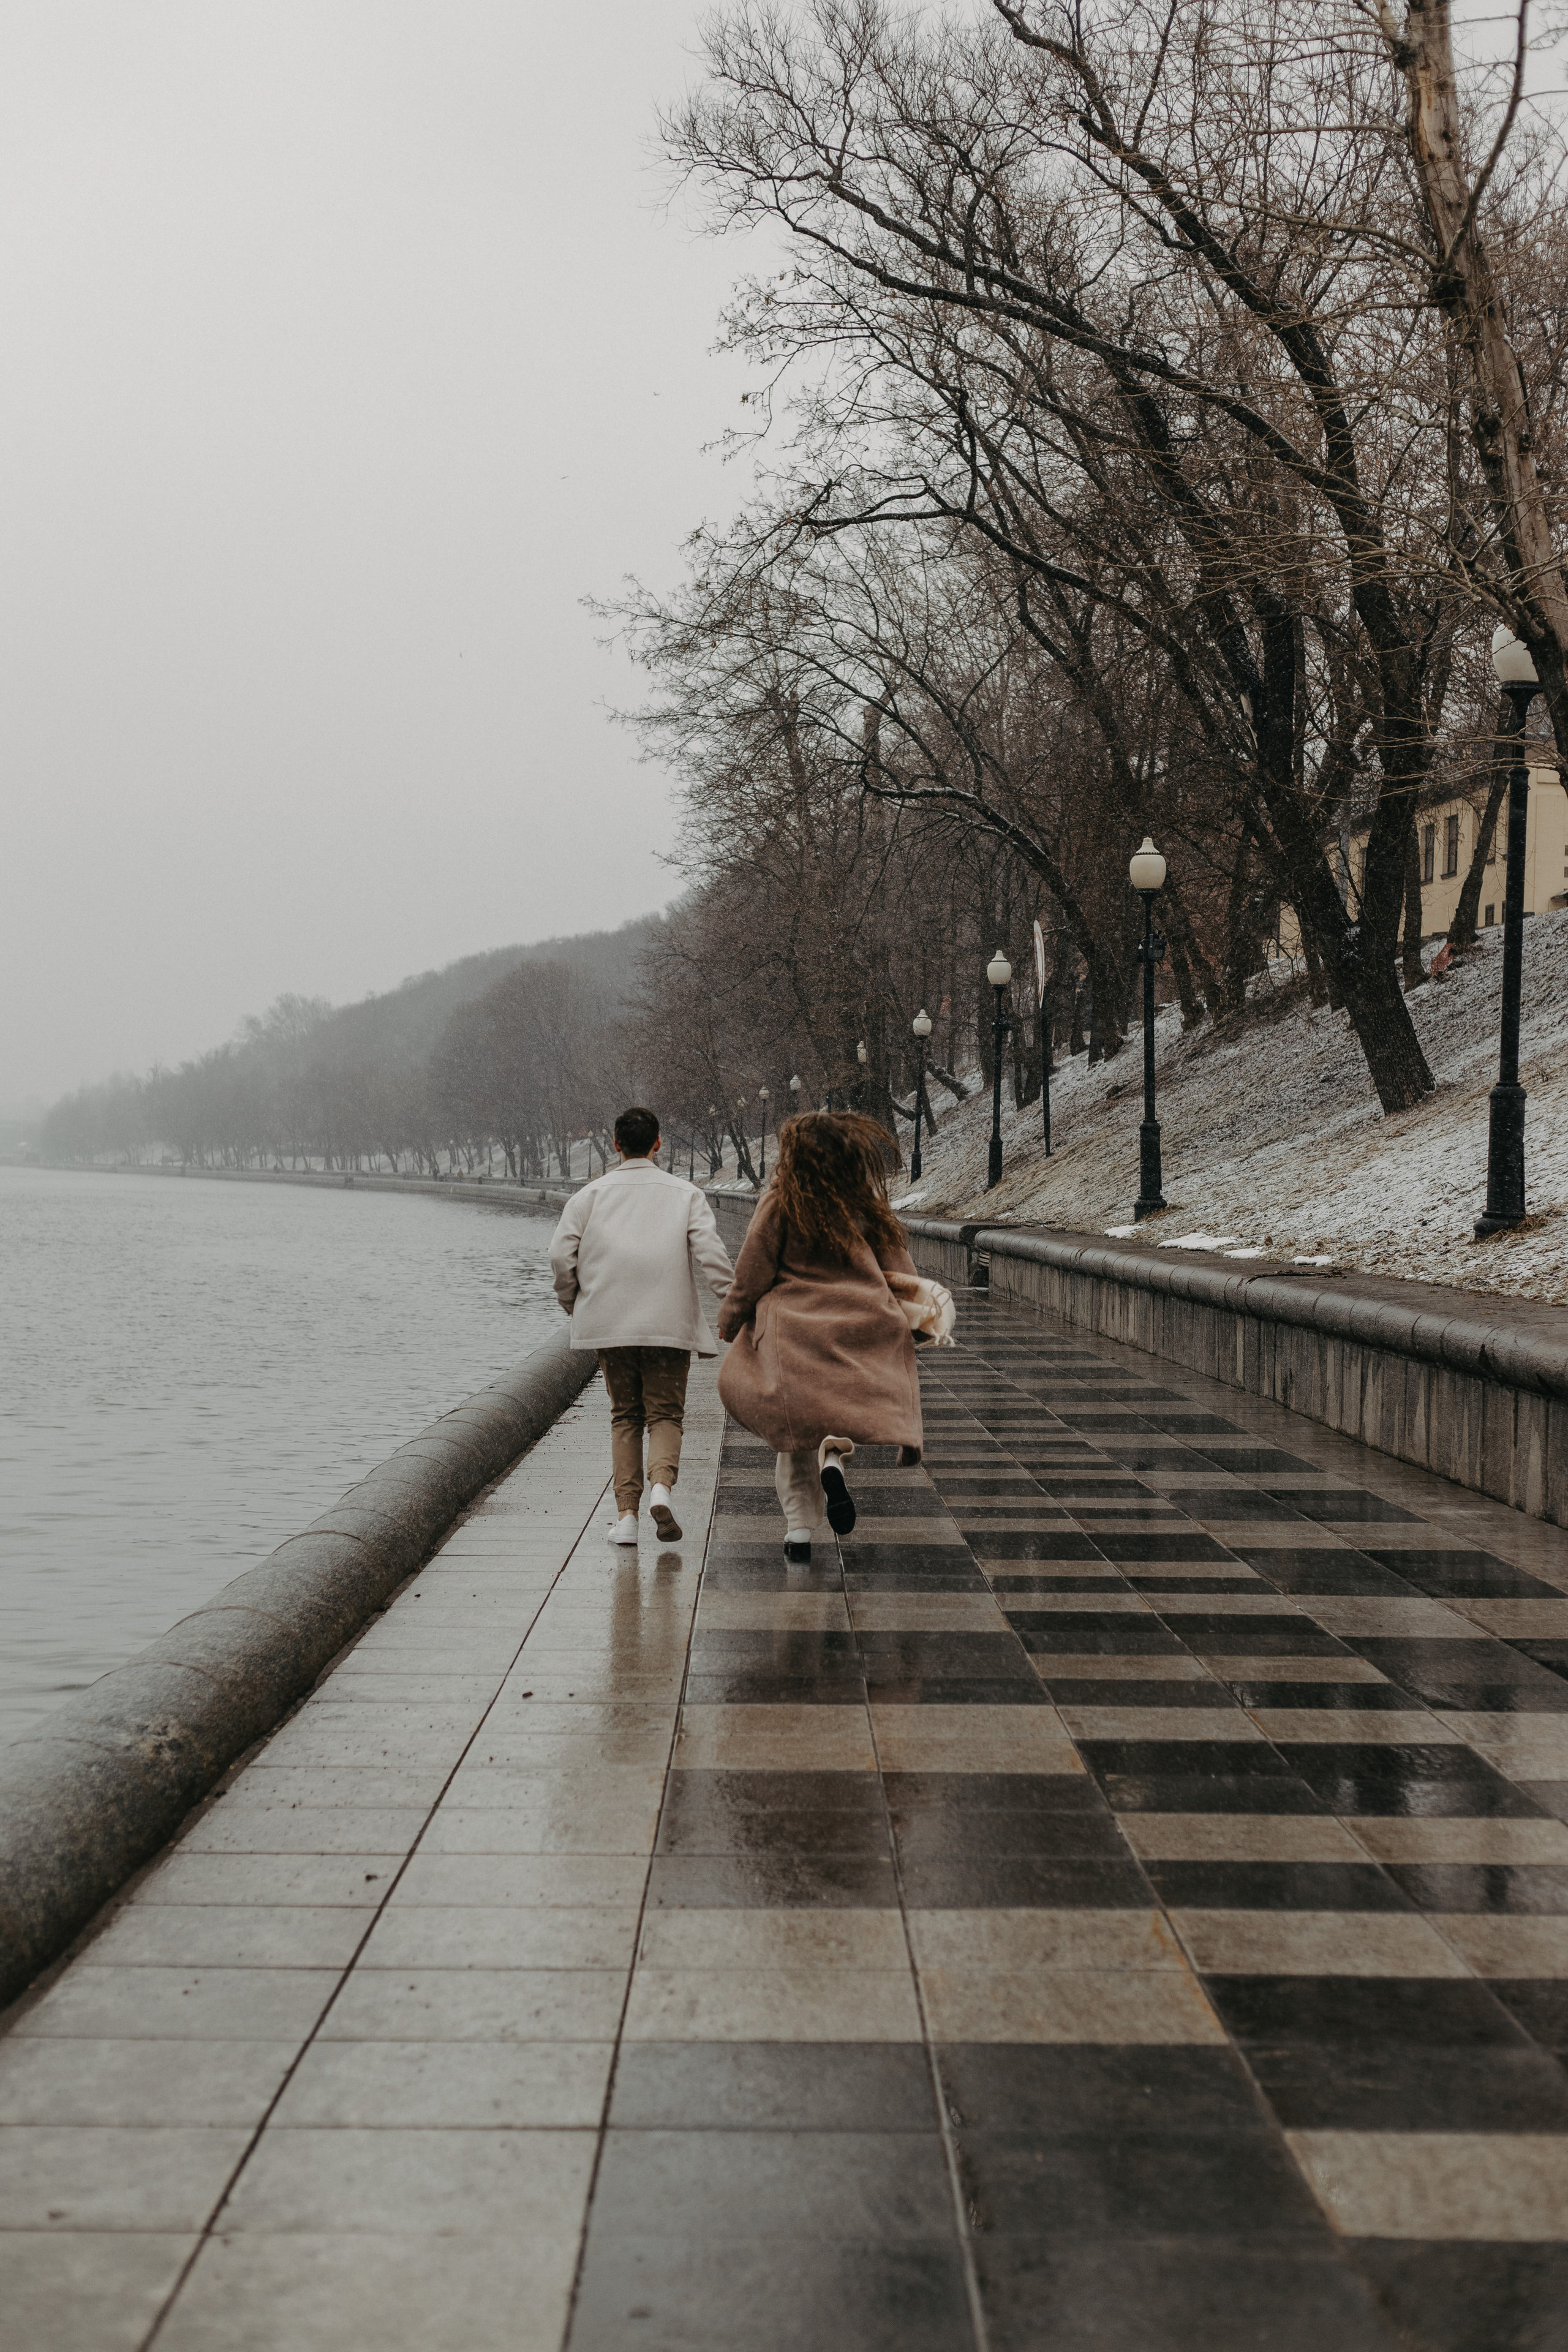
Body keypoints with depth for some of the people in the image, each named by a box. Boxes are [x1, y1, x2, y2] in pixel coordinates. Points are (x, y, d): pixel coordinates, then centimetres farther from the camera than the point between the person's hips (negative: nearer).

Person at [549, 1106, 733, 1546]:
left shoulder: (592, 1194, 7)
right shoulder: (685, 1193, 5)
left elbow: (561, 1253, -1)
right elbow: (710, 1254, -7)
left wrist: (572, 1302, 15)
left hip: (610, 1323, 1)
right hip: (669, 1323, -1)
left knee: (625, 1415, 13)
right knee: (665, 1413, 6)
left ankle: (626, 1513, 5)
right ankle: (662, 1485, -23)